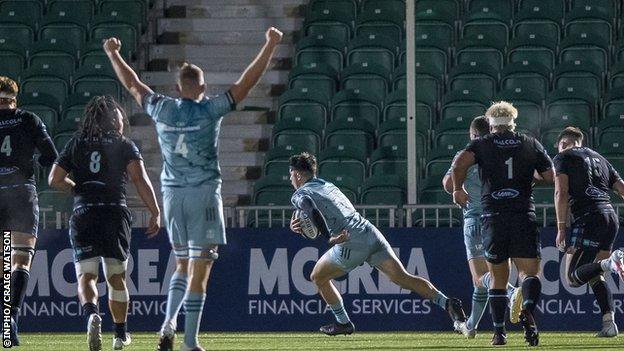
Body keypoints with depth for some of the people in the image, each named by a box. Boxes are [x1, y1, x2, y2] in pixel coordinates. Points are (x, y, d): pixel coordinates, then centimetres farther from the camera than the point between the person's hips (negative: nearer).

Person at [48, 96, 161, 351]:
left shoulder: (76, 144, 11)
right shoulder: (124, 145, 5)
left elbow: (55, 179, 7)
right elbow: (140, 179, -8)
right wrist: (155, 213, -8)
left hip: (83, 215, 0)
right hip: (115, 213, 0)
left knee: (85, 275, -2)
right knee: (116, 276, 12)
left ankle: (91, 312, -33)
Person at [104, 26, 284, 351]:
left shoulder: (162, 109, 2)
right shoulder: (210, 110, -7)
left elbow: (132, 84, 17)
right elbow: (246, 83, -6)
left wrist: (113, 55, 33)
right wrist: (270, 47, 0)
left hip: (172, 194, 4)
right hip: (204, 194, -4)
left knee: (183, 265, 19)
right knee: (199, 270, -2)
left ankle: (168, 323, 1)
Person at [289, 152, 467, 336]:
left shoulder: (300, 195, 5)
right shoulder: (327, 185, 27)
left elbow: (312, 211, -18)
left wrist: (329, 238, -21)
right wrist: (300, 226, 18)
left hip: (351, 244, -6)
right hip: (370, 232, 6)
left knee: (318, 277, 18)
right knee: (403, 278, -4)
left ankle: (343, 323, 21)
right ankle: (447, 303, -19)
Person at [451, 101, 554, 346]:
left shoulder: (482, 145, 7)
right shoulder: (531, 144, 11)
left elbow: (460, 163, -12)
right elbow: (551, 176, 10)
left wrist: (458, 189, 4)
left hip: (493, 218, 0)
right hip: (524, 216, 0)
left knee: (498, 278, 12)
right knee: (530, 272, -2)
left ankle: (499, 331, 8)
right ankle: (528, 308, -32)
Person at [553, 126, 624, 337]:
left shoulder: (562, 157, 7)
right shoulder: (599, 158, 25)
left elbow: (561, 193, -6)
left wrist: (561, 228, -8)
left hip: (588, 219, -7)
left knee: (573, 277, -7)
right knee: (596, 278, 13)